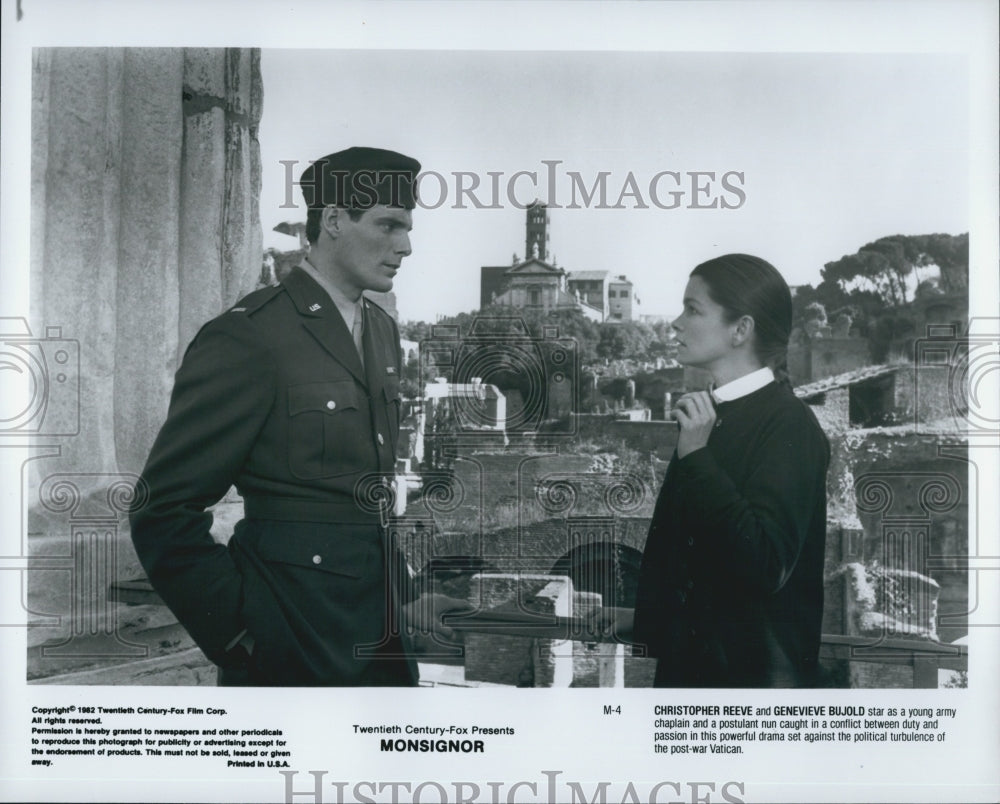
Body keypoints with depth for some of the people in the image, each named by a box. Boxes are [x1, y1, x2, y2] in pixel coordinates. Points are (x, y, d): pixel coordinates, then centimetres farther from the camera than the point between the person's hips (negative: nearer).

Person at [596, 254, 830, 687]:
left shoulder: (789, 425, -15)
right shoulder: (709, 415, 9)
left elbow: (767, 565, -26)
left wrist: (696, 457, -25)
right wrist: (644, 618, 22)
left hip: (755, 670, -7)